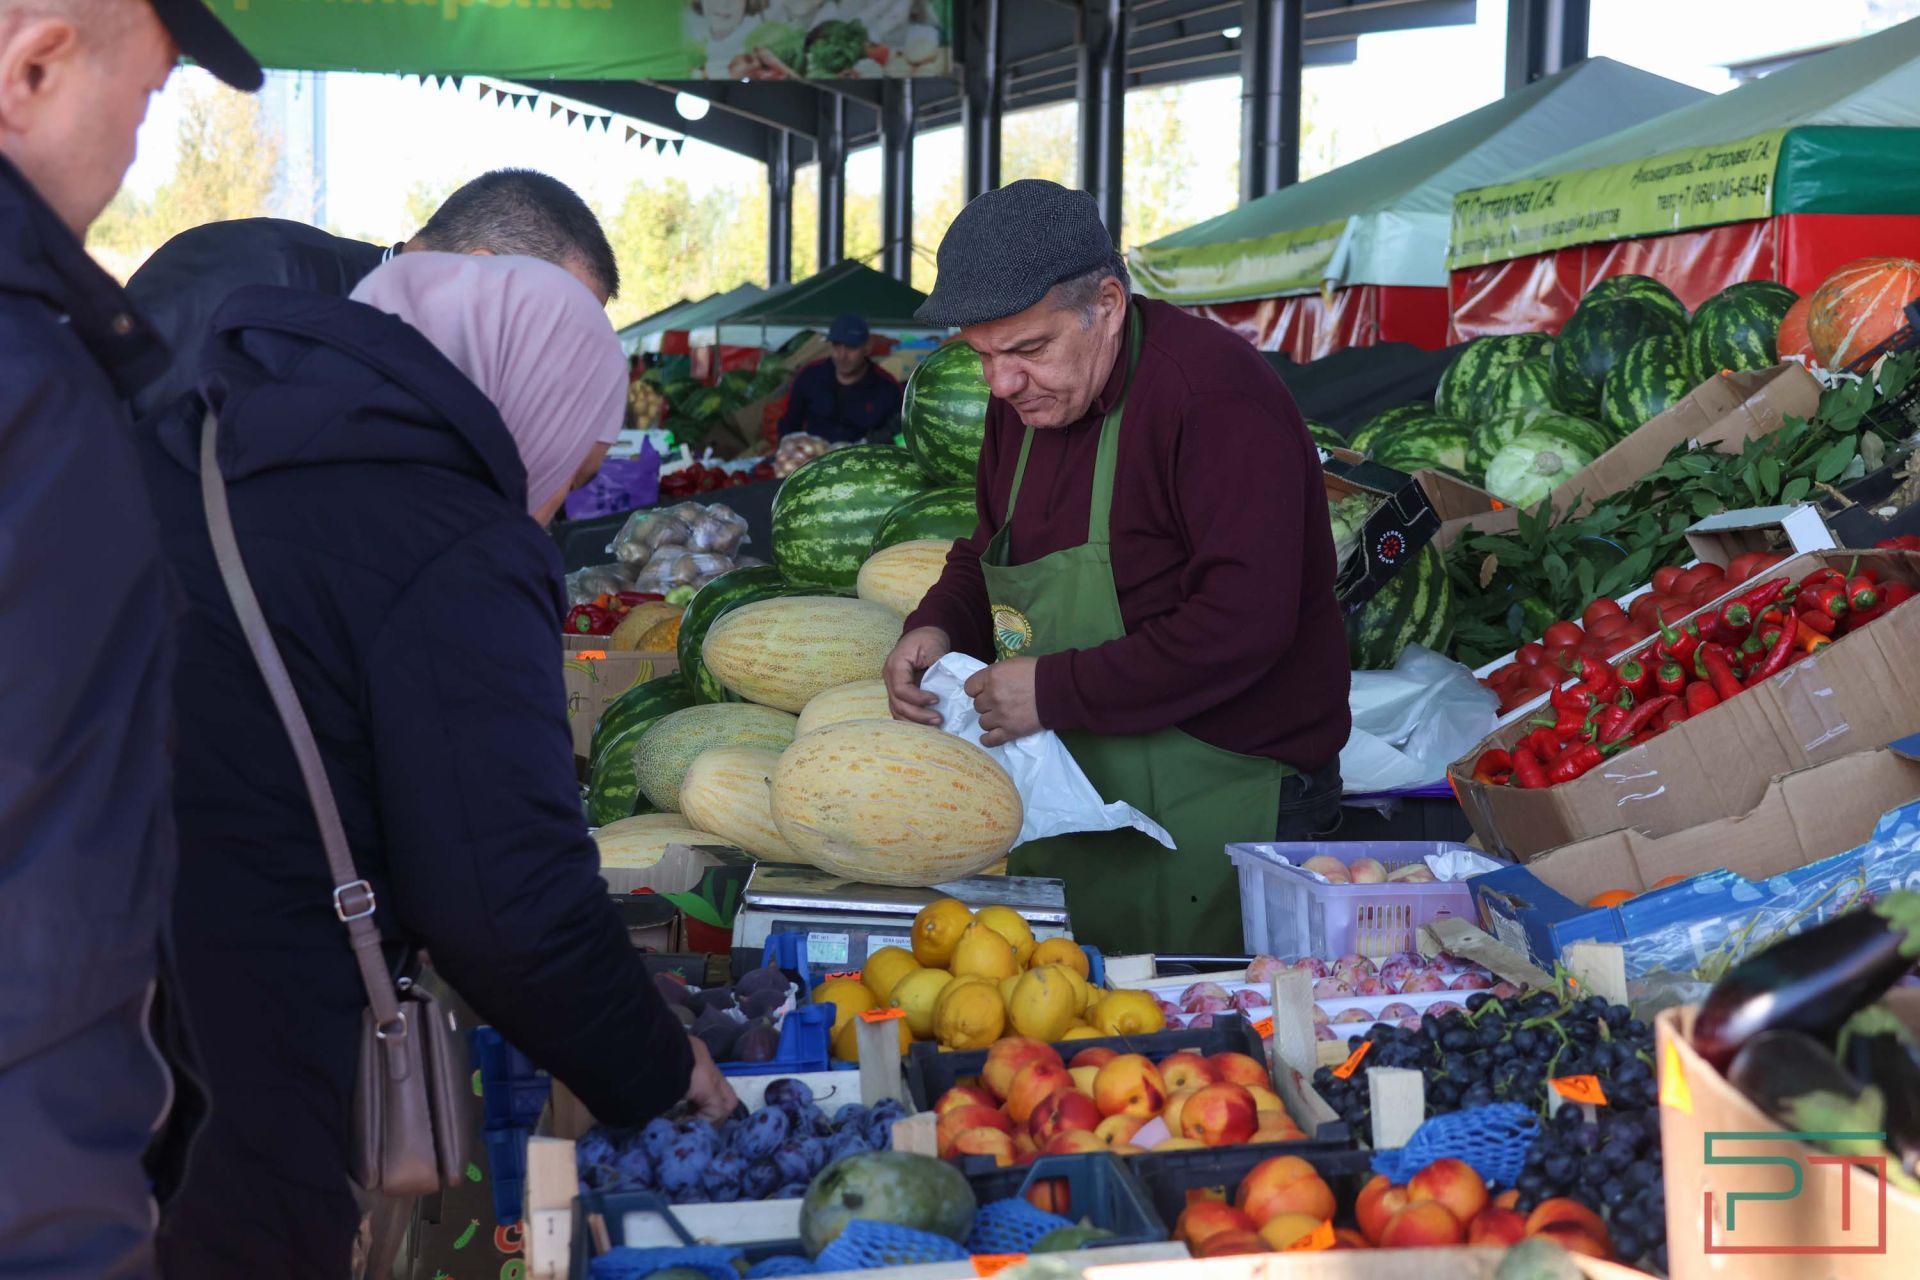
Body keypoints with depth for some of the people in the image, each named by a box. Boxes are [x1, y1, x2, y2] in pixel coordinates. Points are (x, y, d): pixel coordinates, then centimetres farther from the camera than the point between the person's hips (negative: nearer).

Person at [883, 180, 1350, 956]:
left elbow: (1242, 624, -27)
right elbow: (989, 551, 25)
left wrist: (1056, 691, -23)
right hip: (1064, 812, 8)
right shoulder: (1027, 397, 9)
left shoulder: (1214, 397, -20)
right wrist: (939, 626, 3)